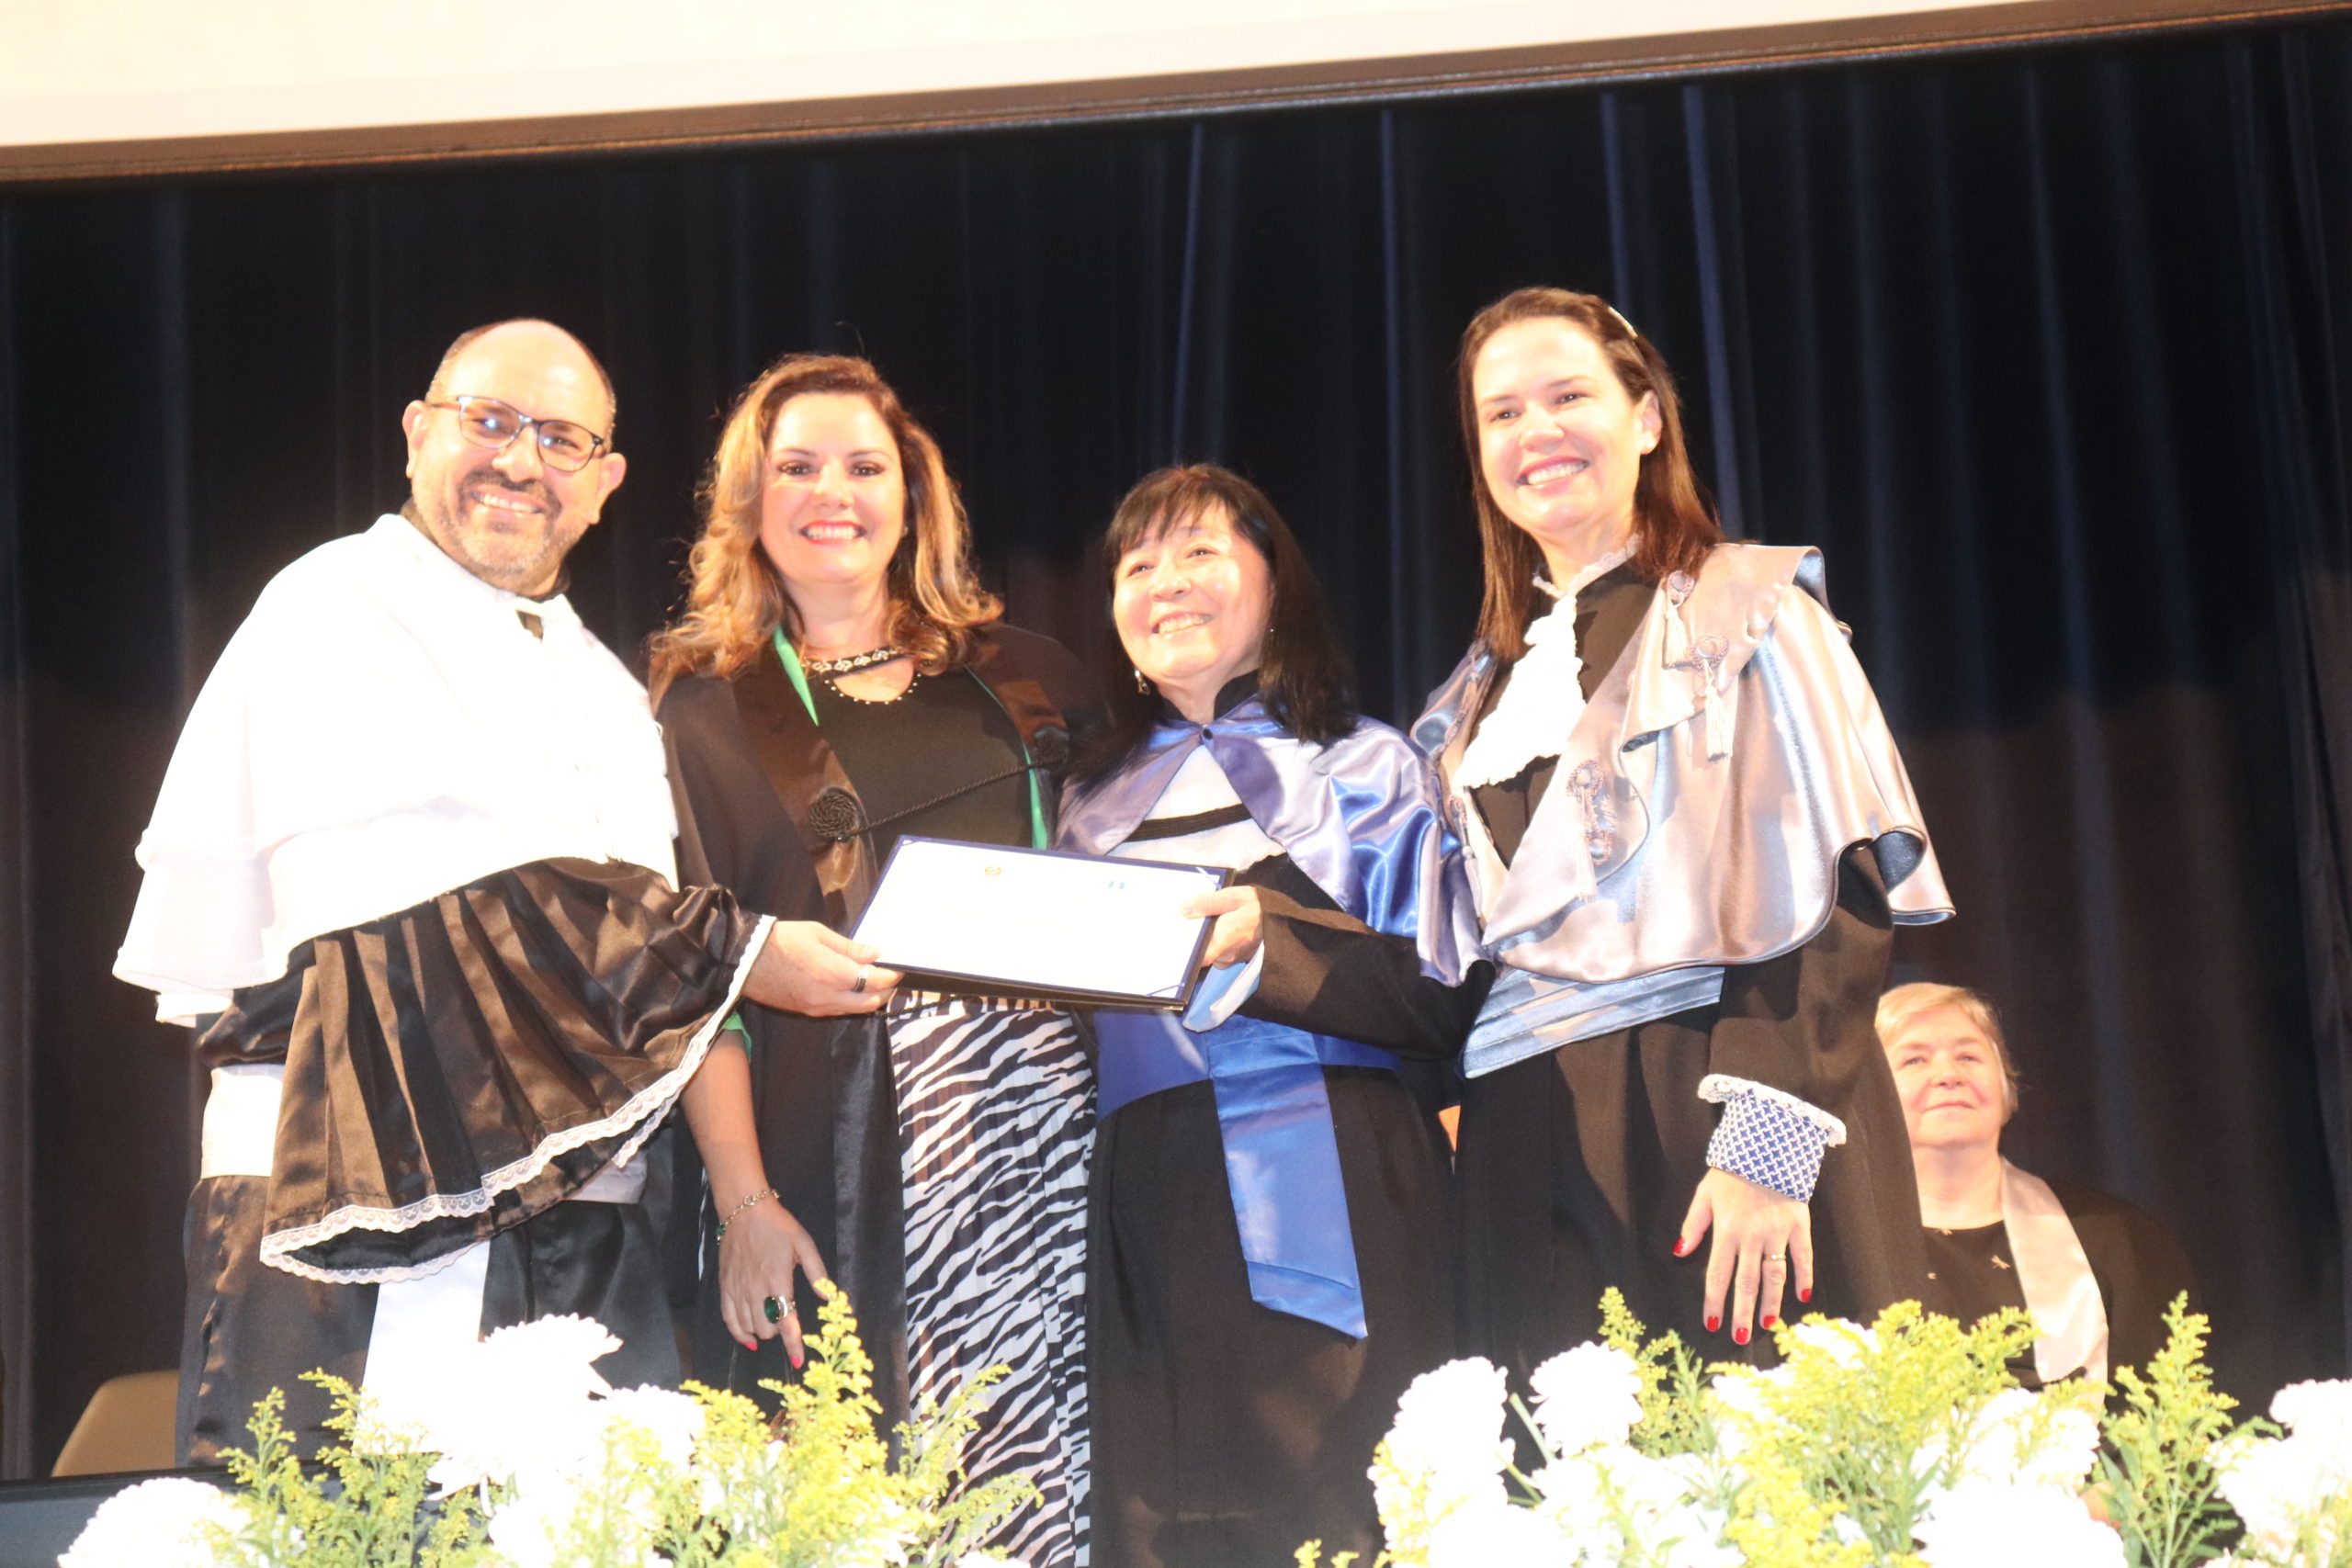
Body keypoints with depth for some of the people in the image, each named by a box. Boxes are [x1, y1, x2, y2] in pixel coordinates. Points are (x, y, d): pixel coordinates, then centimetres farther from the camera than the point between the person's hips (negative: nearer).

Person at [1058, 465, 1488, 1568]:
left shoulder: (1362, 767, 7)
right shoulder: (1094, 802, 19)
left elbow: (1445, 1000, -4)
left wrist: (1270, 934, -16)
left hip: (1322, 1199, -3)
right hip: (1144, 1218, 4)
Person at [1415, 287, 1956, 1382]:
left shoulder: (1748, 612, 3)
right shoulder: (1485, 688, 20)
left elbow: (1838, 887, -7)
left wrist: (1773, 1139, -17)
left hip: (1711, 1119, -4)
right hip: (1528, 1152, 5)